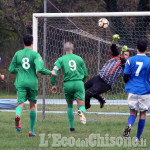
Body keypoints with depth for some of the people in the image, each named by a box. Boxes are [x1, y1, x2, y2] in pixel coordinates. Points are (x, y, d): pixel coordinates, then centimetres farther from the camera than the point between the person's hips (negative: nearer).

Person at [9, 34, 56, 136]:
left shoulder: (18, 54, 6)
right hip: (32, 82, -1)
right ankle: (32, 130, 17)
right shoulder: (35, 54, -3)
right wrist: (50, 73, 2)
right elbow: (40, 69, -15)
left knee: (21, 103, -8)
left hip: (21, 83, 1)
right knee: (33, 105, 14)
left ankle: (18, 116, -46)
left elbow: (11, 70, 11)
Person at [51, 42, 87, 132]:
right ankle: (81, 112, -40)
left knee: (69, 106, 20)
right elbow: (85, 74, 15)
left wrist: (53, 84, 1)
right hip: (78, 83, -1)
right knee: (82, 106, -3)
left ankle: (72, 127, 18)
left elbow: (54, 71, -6)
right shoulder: (79, 59, 11)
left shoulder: (61, 59, 7)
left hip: (68, 84, 1)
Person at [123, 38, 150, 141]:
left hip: (132, 90, 1)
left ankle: (129, 125, -22)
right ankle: (138, 138, 11)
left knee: (133, 112, 11)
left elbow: (125, 77, 0)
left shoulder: (130, 60, -2)